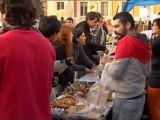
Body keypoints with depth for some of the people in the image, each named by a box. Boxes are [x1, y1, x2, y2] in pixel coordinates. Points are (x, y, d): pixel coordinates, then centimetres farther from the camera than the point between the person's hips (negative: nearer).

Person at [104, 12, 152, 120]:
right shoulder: (144, 41, 6)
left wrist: (107, 64, 2)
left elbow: (114, 72, -19)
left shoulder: (126, 41, -18)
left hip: (126, 99, -8)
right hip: (139, 96, 8)